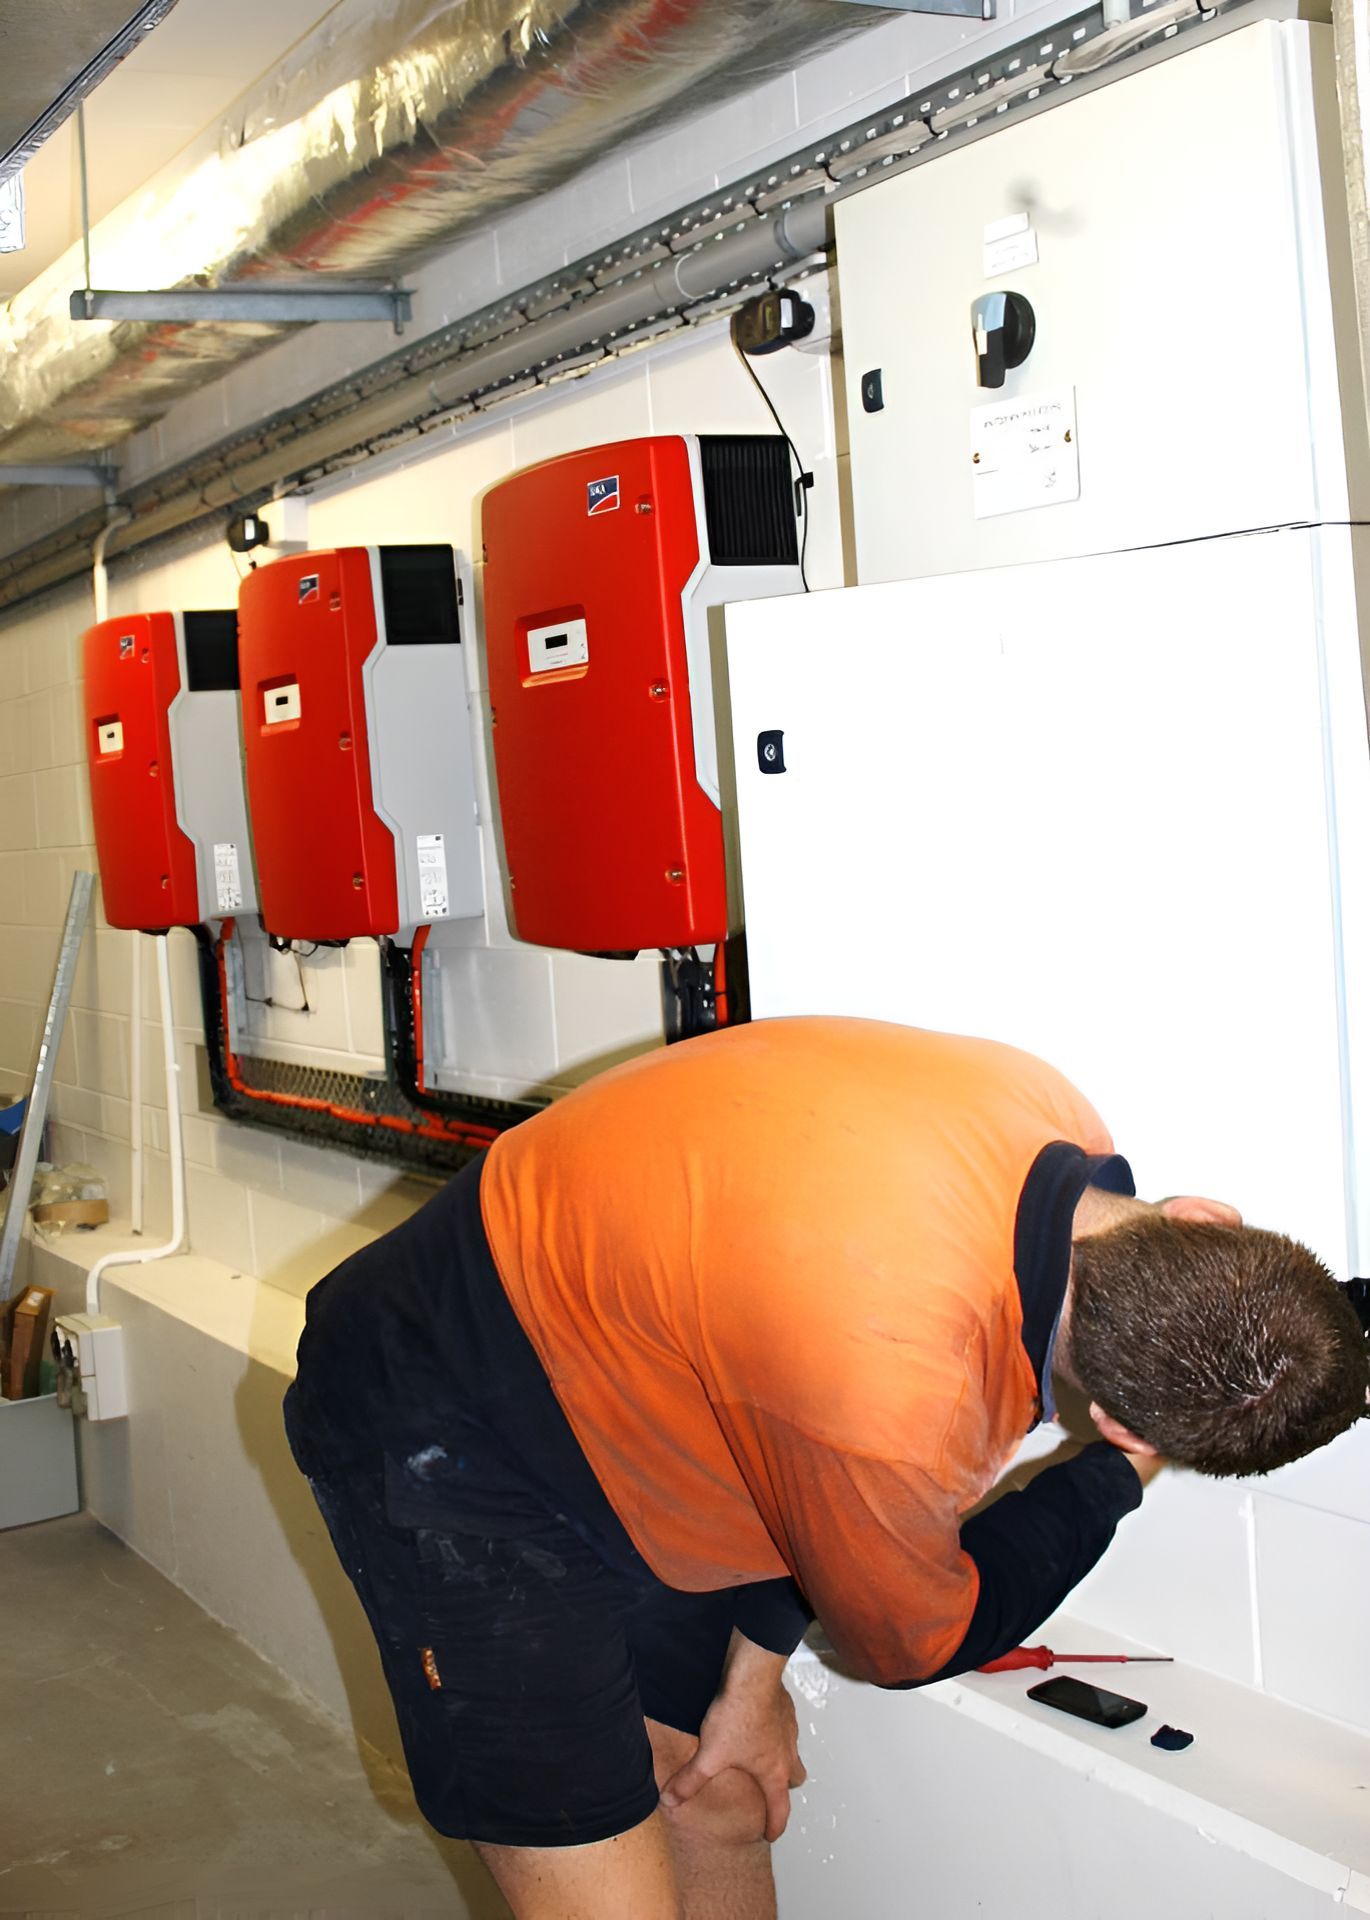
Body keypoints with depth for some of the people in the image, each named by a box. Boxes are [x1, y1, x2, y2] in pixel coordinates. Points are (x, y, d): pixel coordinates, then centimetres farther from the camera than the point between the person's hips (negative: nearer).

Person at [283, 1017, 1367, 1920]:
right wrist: (1122, 1477, -4)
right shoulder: (887, 1396, -40)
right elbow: (912, 1638, -14)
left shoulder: (1051, 1123, -15)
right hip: (444, 1439, -8)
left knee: (722, 1813, 12)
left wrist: (756, 1666, 4)